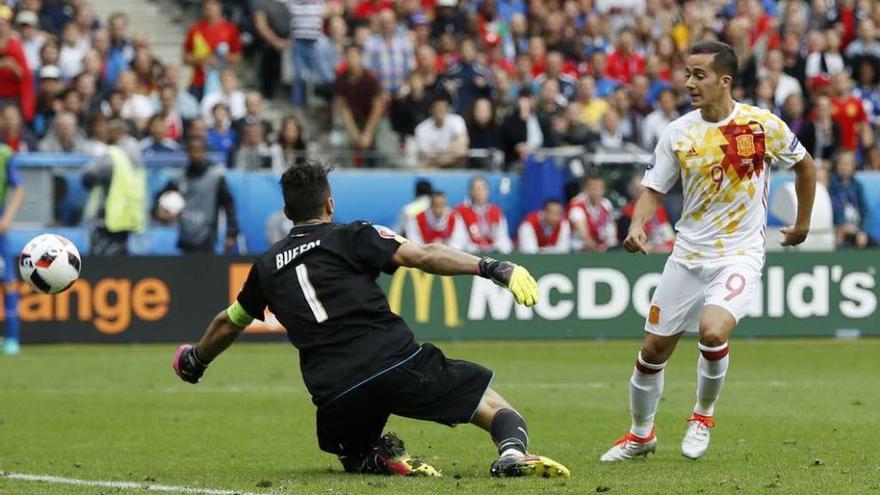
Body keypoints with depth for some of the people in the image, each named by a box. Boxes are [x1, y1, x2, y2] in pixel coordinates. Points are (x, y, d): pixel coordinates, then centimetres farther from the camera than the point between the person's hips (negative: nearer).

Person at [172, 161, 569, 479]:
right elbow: (423, 257, -7)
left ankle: (379, 459, -2)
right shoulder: (351, 237, 8)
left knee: (353, 454, 34)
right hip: (397, 363, -3)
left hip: (335, 393, 3)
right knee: (498, 410, 4)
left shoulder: (268, 266, 21)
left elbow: (229, 322, 37)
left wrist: (194, 362, 56)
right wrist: (493, 268, -10)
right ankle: (513, 453, -30)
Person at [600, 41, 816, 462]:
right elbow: (654, 189, 1)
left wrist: (802, 224, 16)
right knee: (654, 349, 5)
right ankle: (641, 434, 29)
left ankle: (703, 413, 2)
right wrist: (637, 226, -19)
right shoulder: (678, 133, -3)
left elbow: (804, 166, 8)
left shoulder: (764, 126, -9)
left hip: (739, 256, -3)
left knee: (712, 331, -27)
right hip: (688, 254, 3)